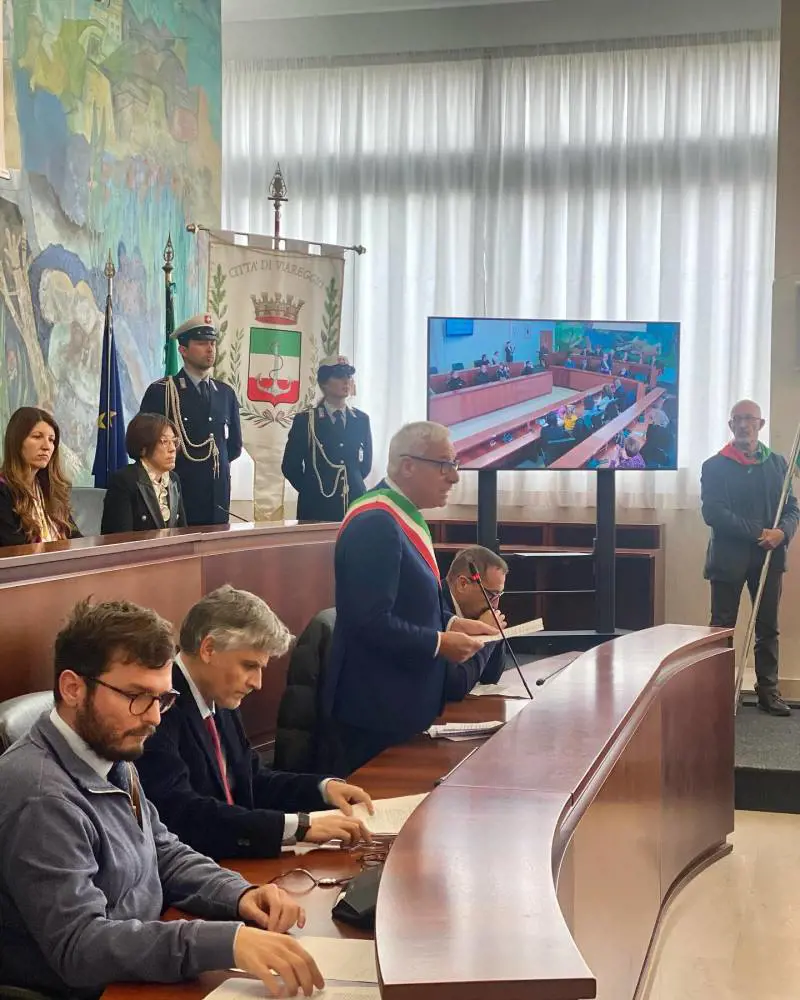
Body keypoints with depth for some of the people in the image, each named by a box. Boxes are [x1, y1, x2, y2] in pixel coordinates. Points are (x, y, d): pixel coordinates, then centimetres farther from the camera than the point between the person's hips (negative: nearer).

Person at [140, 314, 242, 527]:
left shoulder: (226, 393, 13)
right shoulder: (159, 391, -3)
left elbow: (234, 446, 21)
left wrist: (212, 463, 11)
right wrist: (174, 463, 3)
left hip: (217, 499, 4)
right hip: (176, 497, -4)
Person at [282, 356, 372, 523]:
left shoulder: (361, 419, 10)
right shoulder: (305, 420, -1)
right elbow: (290, 466, 1)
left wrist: (352, 484, 13)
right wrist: (313, 489, 5)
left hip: (355, 502, 3)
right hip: (317, 506, -3)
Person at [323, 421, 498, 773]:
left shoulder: (402, 515, 11)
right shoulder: (376, 523, -22)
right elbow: (372, 622, -27)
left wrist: (451, 623, 7)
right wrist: (439, 644, -18)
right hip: (378, 709, -10)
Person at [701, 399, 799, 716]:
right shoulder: (714, 466, -1)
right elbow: (712, 513, -11)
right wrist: (758, 533, -17)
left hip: (769, 556, 3)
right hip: (729, 557, -3)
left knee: (768, 627, 8)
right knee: (722, 627, 1)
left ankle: (768, 690, 15)